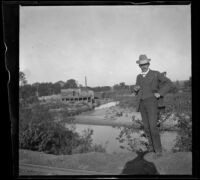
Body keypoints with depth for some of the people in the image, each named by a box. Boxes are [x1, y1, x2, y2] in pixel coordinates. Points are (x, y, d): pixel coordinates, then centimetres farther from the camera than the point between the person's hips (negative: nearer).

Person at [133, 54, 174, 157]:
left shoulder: (156, 74, -2)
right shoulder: (139, 77, 14)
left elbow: (169, 83, -6)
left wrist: (160, 93, -16)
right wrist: (135, 89, -3)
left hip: (151, 102, -5)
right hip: (142, 104, 5)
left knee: (153, 126, -14)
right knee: (146, 127, 5)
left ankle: (158, 149, -1)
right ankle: (152, 145, 22)